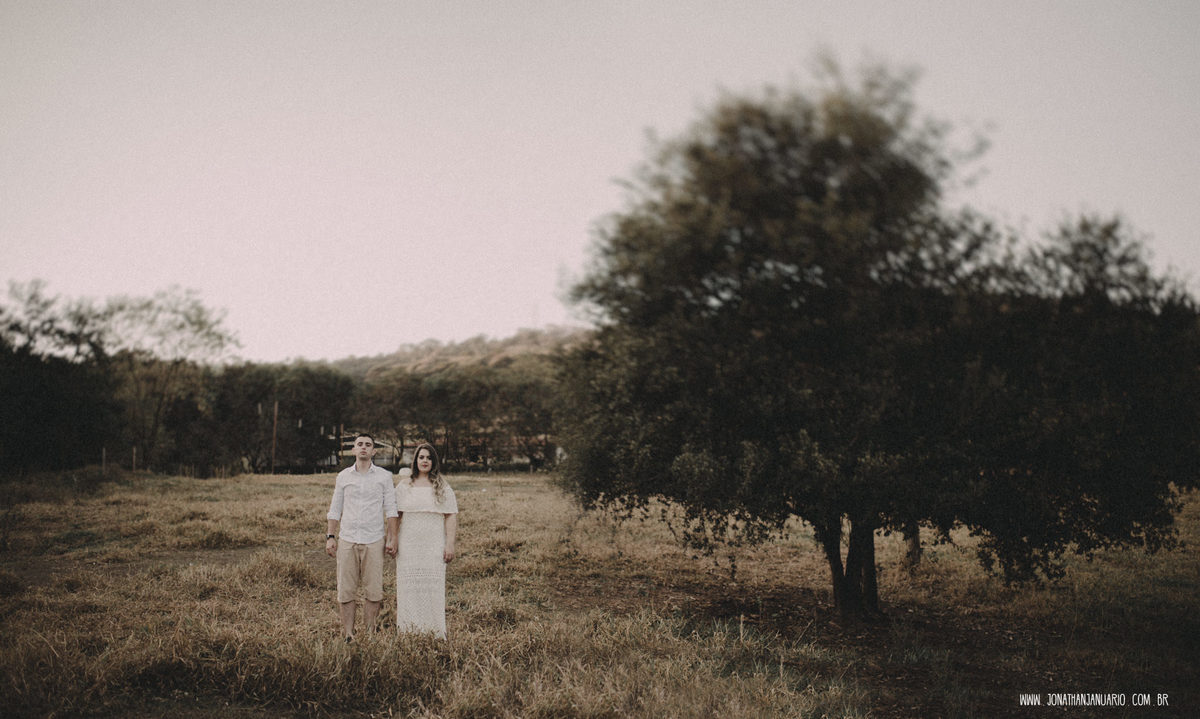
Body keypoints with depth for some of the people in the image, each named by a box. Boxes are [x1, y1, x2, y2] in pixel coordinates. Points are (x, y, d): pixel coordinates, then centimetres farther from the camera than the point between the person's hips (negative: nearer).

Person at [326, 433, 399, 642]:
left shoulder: (384, 476, 6)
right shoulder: (343, 476, 10)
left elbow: (390, 509, 4)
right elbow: (335, 509, 13)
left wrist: (392, 539, -2)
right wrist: (330, 536, 4)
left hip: (373, 541, -1)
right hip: (347, 540, 1)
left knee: (373, 591, -1)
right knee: (346, 591, 1)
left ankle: (369, 634, 10)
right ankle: (349, 636, 9)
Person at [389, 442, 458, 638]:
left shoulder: (442, 487, 5)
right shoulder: (404, 486, 8)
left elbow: (451, 516, 1)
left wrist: (450, 544, -6)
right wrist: (392, 539, 2)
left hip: (434, 546, -1)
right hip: (408, 546, 1)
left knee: (433, 587, -1)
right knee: (408, 587, 1)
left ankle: (435, 633, 5)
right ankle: (407, 632, 8)